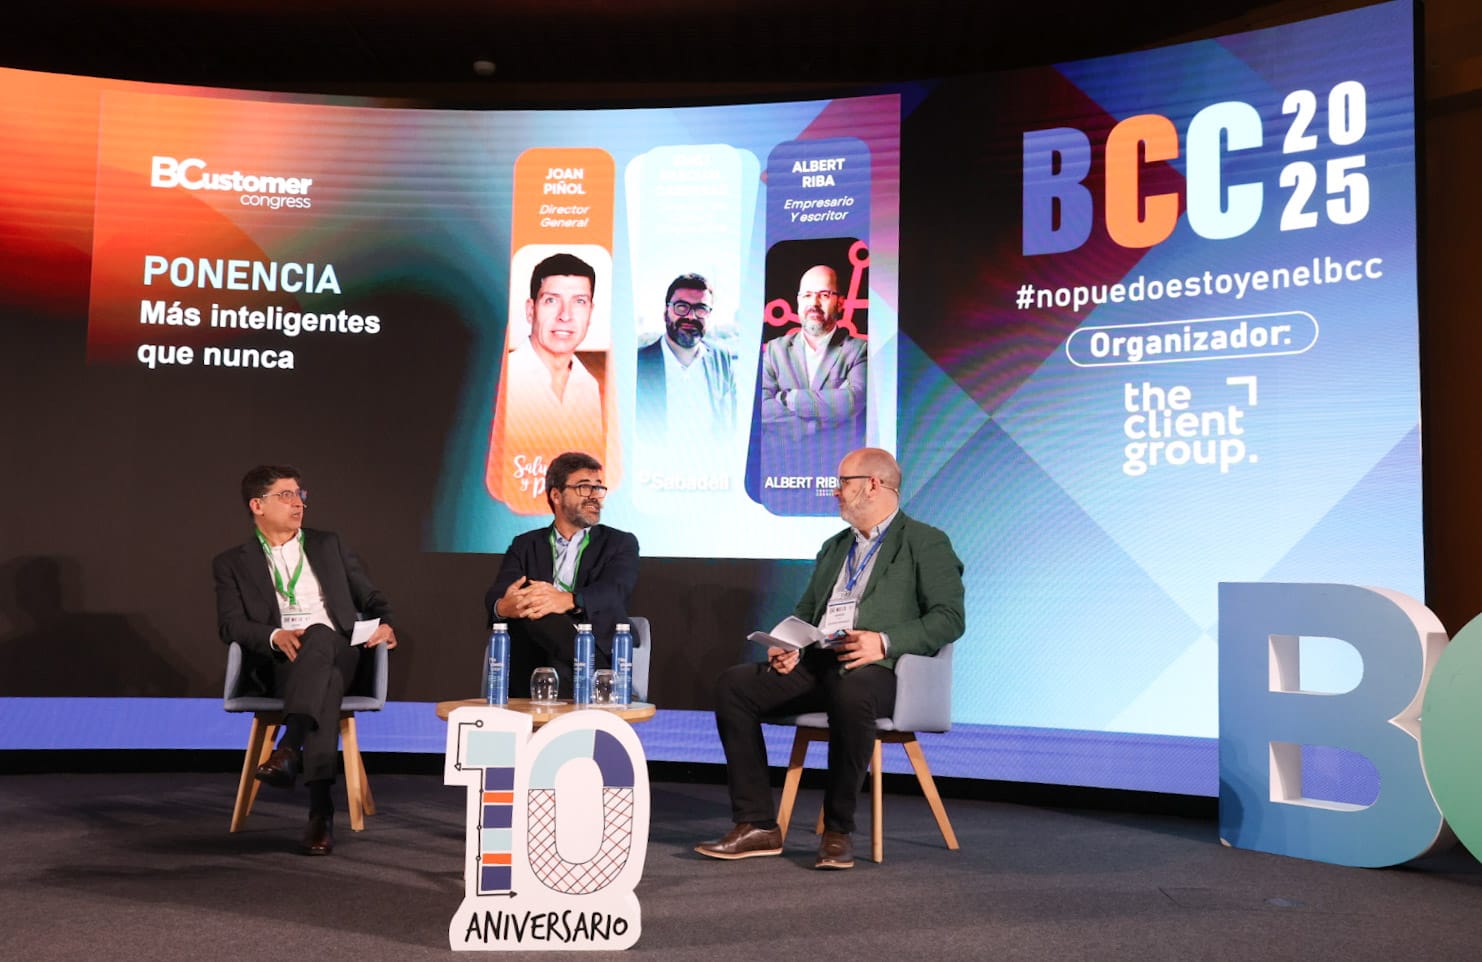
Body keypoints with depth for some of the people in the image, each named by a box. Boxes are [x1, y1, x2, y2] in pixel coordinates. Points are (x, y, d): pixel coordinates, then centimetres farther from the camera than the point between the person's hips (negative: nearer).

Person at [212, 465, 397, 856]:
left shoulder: (329, 545, 25)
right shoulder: (232, 563, 18)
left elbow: (371, 597, 24)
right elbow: (230, 624, 3)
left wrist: (385, 624, 0)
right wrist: (275, 636, -18)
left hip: (337, 653, 2)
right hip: (277, 663, -1)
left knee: (319, 633, -38)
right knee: (325, 682, -39)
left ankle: (289, 748, -54)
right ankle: (321, 808, -50)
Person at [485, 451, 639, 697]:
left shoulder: (620, 543, 16)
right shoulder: (525, 545, 22)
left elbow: (614, 592, -6)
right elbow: (496, 594, 2)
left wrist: (568, 600, -30)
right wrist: (503, 606, -26)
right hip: (532, 665, 3)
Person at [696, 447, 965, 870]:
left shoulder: (926, 544, 4)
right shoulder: (833, 547, 26)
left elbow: (948, 618, -6)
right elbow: (805, 611, 27)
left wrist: (885, 641, -20)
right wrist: (787, 645, 3)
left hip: (875, 670, -7)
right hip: (815, 664, 7)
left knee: (850, 693, -41)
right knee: (732, 685, -14)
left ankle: (838, 831, -24)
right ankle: (757, 825, -12)